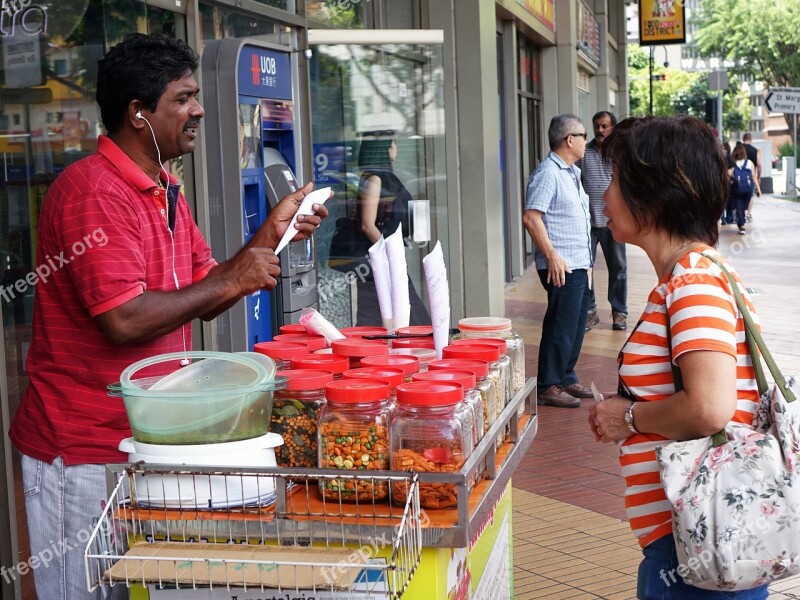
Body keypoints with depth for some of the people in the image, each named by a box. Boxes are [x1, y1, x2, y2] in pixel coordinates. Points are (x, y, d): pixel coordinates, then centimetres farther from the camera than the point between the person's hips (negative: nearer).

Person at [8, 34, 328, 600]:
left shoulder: (166, 191, 12)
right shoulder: (92, 191, -19)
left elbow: (203, 300, 12)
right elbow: (125, 320, -27)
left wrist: (271, 232, 1)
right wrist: (233, 280, -17)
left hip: (146, 437, 9)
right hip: (85, 451, -9)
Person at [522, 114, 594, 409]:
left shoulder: (572, 173, 17)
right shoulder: (548, 173, -14)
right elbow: (531, 217, -20)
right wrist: (552, 256, -22)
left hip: (579, 266, 10)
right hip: (561, 266, -10)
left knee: (576, 327, 14)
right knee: (561, 328, -5)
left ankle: (567, 380, 25)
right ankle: (547, 387, 4)